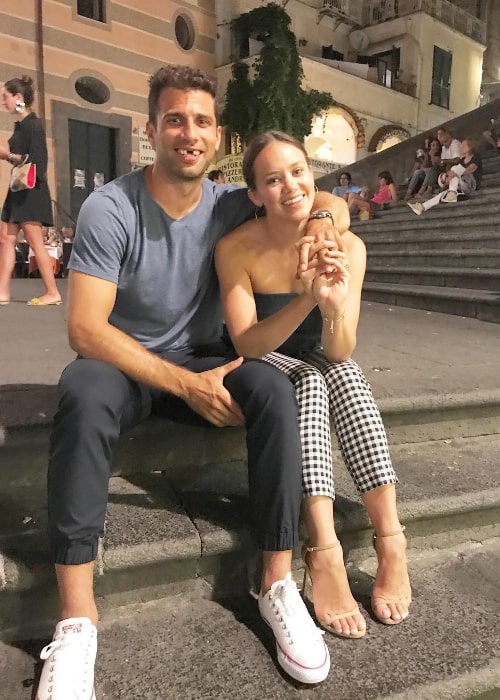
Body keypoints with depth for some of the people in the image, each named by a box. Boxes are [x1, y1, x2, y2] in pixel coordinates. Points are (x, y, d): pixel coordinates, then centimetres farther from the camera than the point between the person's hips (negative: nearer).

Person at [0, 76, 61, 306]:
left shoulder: (32, 124, -12)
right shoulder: (21, 125, 16)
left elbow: (37, 161, -18)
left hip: (31, 190, -10)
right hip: (19, 188, 10)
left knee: (35, 243, -8)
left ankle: (52, 293, -2)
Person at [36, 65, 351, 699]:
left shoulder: (230, 205, -3)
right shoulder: (109, 208, -14)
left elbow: (332, 202, 7)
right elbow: (85, 328, -21)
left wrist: (324, 216, -20)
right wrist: (187, 385, -27)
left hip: (202, 362, 3)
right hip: (123, 364, -2)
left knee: (276, 391, -25)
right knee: (83, 394, -35)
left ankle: (278, 581, -16)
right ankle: (76, 615, -27)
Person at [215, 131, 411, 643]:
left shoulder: (347, 247, -16)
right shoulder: (236, 249, -20)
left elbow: (339, 352, -19)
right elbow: (247, 344, -23)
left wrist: (334, 307, -41)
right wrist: (307, 300, -38)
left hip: (320, 367, 2)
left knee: (344, 374, -30)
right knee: (309, 381, -32)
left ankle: (391, 542, -27)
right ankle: (325, 552, -34)